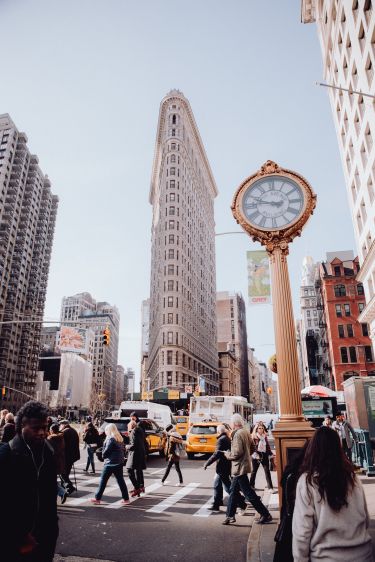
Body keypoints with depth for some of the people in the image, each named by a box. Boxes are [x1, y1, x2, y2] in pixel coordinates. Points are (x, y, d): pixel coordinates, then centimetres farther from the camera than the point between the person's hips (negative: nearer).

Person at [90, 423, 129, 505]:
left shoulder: (111, 439, -15)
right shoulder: (120, 439, 10)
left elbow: (106, 451, -14)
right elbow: (122, 449, 12)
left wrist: (103, 455, 5)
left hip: (110, 463, -8)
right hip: (119, 462, 8)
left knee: (103, 481, 5)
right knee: (120, 480, 10)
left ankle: (98, 498, 13)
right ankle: (126, 499, 10)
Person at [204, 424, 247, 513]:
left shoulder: (221, 440, -18)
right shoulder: (227, 439, 11)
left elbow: (217, 454, -24)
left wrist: (207, 463, -17)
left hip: (222, 467, -10)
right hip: (227, 466, 10)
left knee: (228, 487, -4)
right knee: (217, 485, 17)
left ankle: (242, 505, -1)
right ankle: (216, 505, 24)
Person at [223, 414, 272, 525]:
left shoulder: (237, 434, -20)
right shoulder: (246, 432, 8)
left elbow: (237, 452, -25)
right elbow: (252, 448, 15)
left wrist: (228, 454, -9)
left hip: (239, 468, -10)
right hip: (241, 467, 10)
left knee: (249, 493, 0)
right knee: (233, 491, 16)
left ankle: (265, 515, 7)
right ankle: (230, 516, 24)